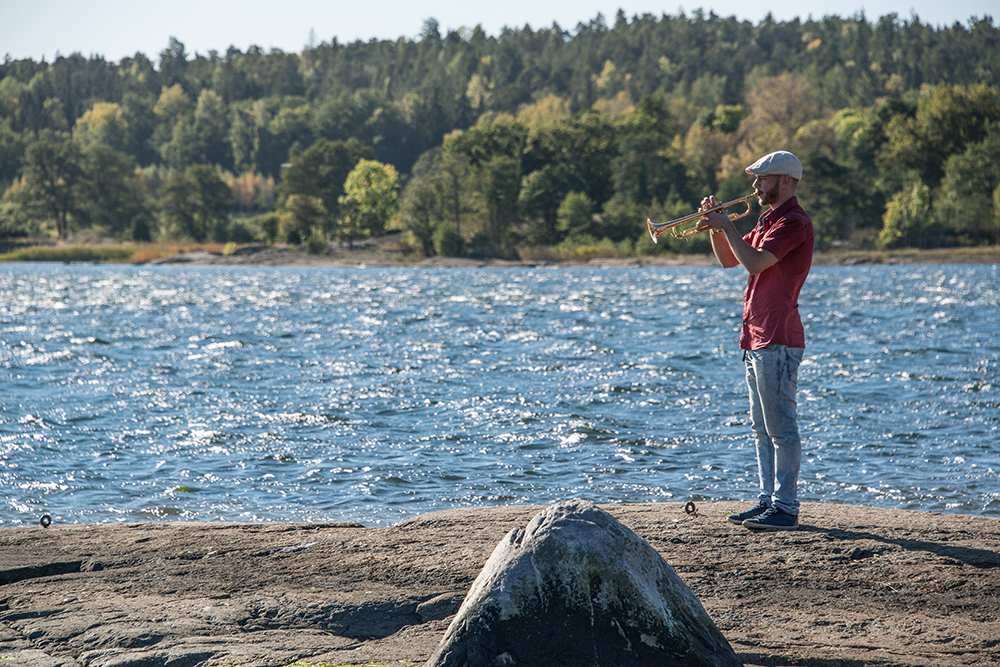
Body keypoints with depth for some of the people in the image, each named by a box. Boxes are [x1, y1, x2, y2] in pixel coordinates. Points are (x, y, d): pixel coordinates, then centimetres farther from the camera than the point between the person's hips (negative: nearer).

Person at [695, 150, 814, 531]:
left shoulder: (793, 222, -12)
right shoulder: (768, 221, 20)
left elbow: (754, 261, -23)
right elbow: (728, 259, 24)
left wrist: (726, 225, -12)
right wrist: (715, 225, 9)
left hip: (778, 340, -10)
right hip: (756, 338, 10)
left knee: (781, 427, -8)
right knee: (762, 428, 13)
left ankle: (786, 509, -7)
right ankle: (768, 501, 18)